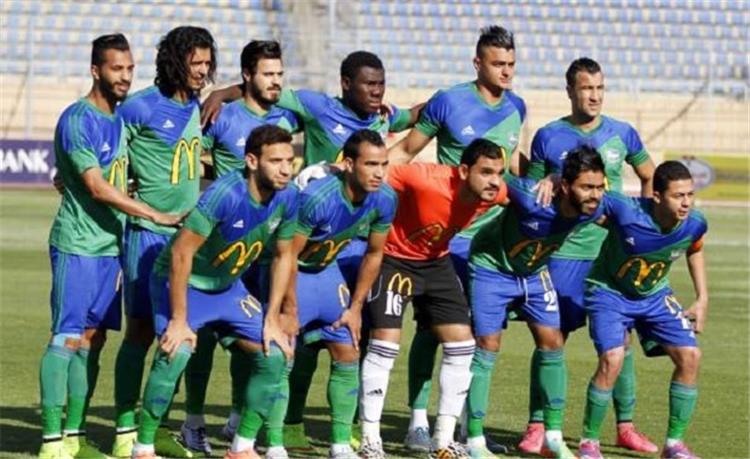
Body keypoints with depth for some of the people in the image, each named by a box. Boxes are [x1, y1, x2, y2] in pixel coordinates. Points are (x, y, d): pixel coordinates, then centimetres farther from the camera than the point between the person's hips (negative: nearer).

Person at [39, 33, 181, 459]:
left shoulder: (119, 118, 12)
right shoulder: (78, 120, -13)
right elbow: (98, 188, -18)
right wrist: (157, 216, -16)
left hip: (109, 245, 8)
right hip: (79, 246, -8)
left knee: (93, 339, 8)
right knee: (68, 337, -8)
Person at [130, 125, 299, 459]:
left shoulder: (287, 199, -12)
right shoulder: (225, 194, -32)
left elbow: (283, 257, 3)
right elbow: (181, 253, -28)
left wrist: (272, 319, 0)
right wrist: (179, 320, -25)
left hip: (228, 287, 7)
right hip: (183, 282, -6)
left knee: (274, 356, -4)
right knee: (176, 353, -27)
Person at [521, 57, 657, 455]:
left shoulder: (622, 134, 4)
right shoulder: (548, 137, -1)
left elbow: (649, 177, 18)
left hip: (612, 251, 2)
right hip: (562, 253, -2)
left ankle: (625, 426, 12)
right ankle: (537, 426, 3)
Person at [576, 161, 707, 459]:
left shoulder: (694, 224, -18)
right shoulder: (625, 212, -34)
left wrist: (702, 299, 4)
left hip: (654, 295, 5)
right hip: (609, 292, -5)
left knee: (690, 356, -10)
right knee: (612, 359, -24)